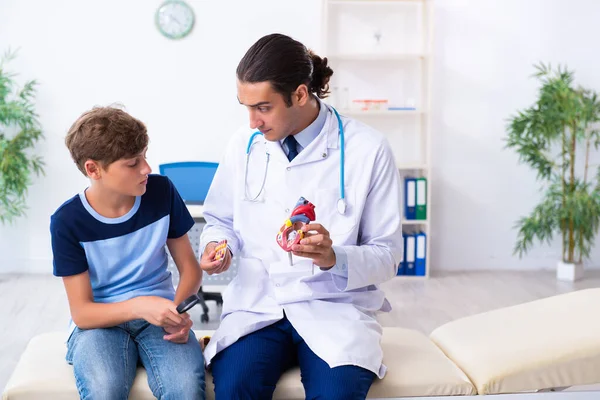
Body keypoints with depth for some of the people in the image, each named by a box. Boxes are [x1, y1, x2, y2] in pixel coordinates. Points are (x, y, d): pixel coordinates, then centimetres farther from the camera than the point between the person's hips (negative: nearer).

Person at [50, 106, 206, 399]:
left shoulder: (161, 192, -6)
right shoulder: (68, 221, -12)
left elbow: (189, 267, 4)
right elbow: (82, 313, -11)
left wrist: (178, 310, -17)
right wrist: (139, 306, -30)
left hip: (159, 314, 1)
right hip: (99, 321, -1)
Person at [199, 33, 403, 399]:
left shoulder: (367, 149, -9)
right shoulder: (244, 144, 2)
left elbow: (388, 255, -5)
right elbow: (221, 221, 18)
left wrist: (333, 258, -24)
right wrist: (218, 245, -5)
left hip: (335, 306, -2)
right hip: (257, 304, 3)